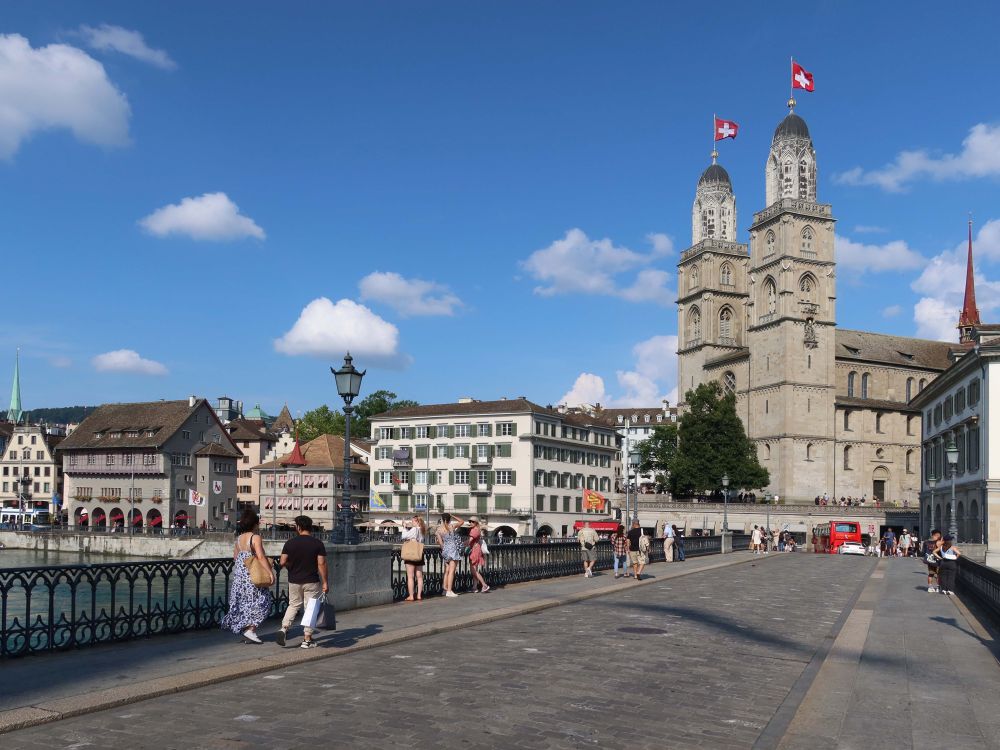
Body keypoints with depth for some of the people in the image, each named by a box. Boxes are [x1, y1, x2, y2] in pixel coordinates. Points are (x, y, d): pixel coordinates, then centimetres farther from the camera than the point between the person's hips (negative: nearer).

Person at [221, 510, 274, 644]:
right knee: (260, 602, 0)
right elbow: (261, 557, -21)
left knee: (244, 603, 13)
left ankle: (245, 629, 16)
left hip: (239, 575, 7)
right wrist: (270, 573, -22)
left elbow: (235, 557, 15)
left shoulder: (239, 539, 10)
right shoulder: (255, 537, -12)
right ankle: (250, 630, -8)